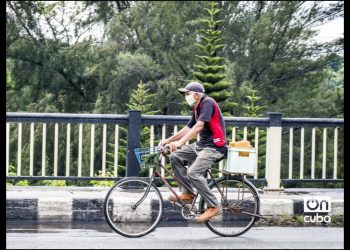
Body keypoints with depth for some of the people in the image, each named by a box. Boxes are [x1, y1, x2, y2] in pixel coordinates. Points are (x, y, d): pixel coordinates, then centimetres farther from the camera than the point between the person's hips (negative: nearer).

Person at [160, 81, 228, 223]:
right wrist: (168, 140, 12)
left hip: (214, 146, -10)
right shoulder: (197, 109, 16)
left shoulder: (207, 103, -12)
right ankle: (187, 193, 5)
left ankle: (213, 206, -14)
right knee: (175, 157, 2)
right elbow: (188, 128, 19)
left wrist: (180, 142, -29)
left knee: (193, 172, -24)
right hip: (202, 145, 10)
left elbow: (199, 126, -23)